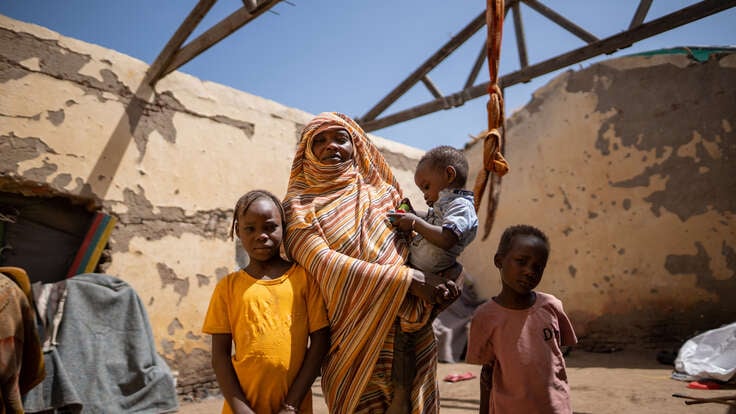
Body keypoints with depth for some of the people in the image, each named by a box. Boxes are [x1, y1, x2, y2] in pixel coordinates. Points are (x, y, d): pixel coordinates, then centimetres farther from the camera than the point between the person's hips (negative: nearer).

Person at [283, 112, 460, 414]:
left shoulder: (382, 193, 11)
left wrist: (449, 274, -12)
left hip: (411, 336, 3)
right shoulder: (300, 206, 0)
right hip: (353, 345, -3)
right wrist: (408, 279, -21)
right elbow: (326, 265, -15)